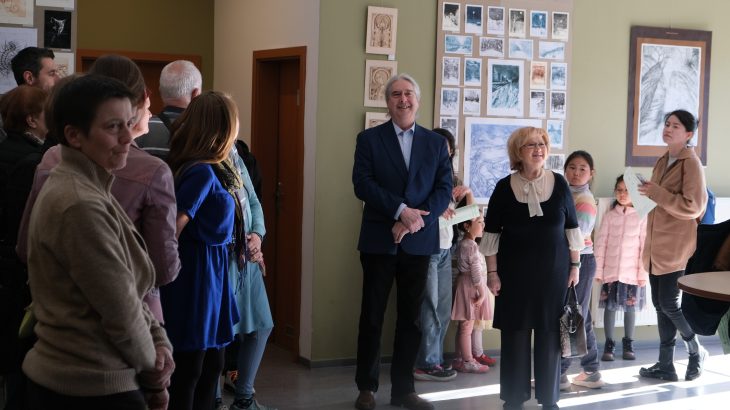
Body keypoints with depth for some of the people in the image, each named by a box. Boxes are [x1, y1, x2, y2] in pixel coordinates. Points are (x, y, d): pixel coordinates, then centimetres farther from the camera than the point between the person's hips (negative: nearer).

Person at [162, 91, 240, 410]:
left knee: (211, 365, 17)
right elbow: (172, 228, -22)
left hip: (211, 270, 9)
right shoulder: (202, 172, -20)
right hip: (199, 272, -9)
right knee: (189, 370, 2)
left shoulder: (202, 167, 6)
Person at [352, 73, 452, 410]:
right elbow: (362, 184, -9)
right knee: (372, 315, 4)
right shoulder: (369, 139, 2)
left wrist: (415, 220, -14)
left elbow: (445, 189, 1)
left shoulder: (436, 143, 9)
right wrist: (401, 211, -19)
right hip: (379, 240, -2)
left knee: (411, 316, 7)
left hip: (419, 241, 2)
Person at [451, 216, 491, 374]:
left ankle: (463, 357, 23)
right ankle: (467, 362, 1)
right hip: (471, 288, -10)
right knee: (467, 327, -4)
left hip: (469, 288, 10)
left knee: (465, 326, 15)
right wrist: (482, 293, -14)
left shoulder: (463, 244, 12)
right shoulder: (471, 246, -19)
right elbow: (476, 272, -19)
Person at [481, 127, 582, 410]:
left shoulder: (559, 184, -1)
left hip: (554, 271, 1)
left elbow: (571, 229, 6)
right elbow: (491, 234, -1)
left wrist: (575, 265, 4)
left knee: (550, 333, 5)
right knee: (515, 333, 3)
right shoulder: (505, 187, -4)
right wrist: (492, 272, -5)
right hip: (515, 272, -1)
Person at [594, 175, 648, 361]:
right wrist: (598, 270, -2)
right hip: (610, 270, 1)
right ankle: (609, 345, 13)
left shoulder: (641, 217, -3)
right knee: (610, 306, 4)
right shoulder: (609, 215, 2)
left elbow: (645, 246, -3)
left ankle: (628, 344, 20)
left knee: (630, 307, 7)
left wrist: (643, 273, -7)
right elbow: (601, 243, 2)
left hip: (632, 271, -1)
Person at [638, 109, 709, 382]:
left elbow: (692, 207, -18)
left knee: (670, 304, -5)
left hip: (676, 247, -8)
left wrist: (656, 193, -20)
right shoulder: (662, 162, 14)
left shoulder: (691, 163, -11)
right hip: (657, 246, 8)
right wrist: (646, 193, 6)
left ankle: (696, 352, 18)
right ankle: (666, 365, 14)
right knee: (660, 305, 8)